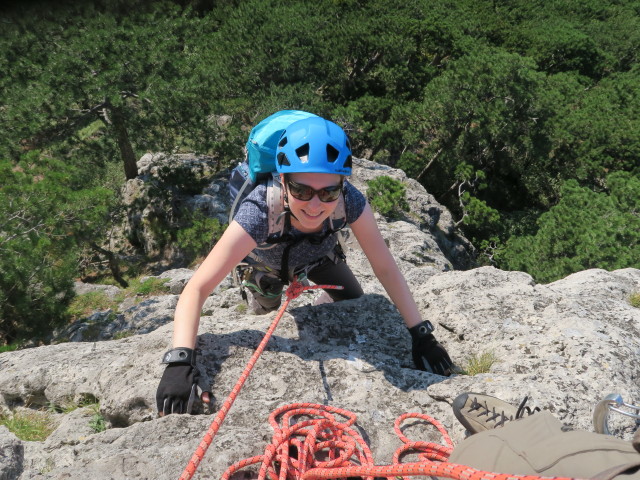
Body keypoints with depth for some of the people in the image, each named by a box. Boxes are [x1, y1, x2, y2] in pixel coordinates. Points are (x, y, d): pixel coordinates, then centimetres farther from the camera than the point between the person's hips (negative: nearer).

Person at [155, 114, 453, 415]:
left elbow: (385, 268, -29)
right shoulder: (258, 214, -48)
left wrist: (421, 334, -32)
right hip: (266, 264, -1)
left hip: (319, 256, 2)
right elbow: (196, 289, -48)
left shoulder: (350, 201, -41)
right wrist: (179, 361, -61)